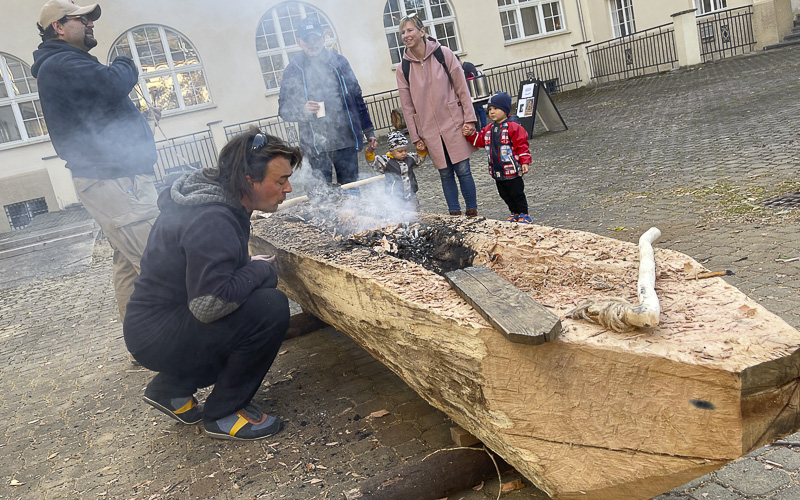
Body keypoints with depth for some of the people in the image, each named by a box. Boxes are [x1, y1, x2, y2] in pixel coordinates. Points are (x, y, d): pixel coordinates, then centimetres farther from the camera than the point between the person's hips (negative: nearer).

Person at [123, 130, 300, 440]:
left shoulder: (217, 199, 6)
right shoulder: (212, 221, -26)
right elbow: (209, 304, -33)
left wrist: (251, 266, 3)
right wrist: (259, 269, -17)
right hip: (157, 336, -10)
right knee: (271, 308, -23)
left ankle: (172, 387, 17)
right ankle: (222, 414, -3)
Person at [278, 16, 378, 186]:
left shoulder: (339, 62, 10)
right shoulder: (293, 70, 4)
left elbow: (357, 97, 15)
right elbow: (283, 109, 4)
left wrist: (369, 131, 12)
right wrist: (302, 110, -19)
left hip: (346, 140, 2)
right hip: (315, 145, -2)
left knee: (351, 188, 7)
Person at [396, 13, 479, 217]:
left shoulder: (444, 54, -2)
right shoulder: (404, 68, 3)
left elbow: (462, 89, 0)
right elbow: (407, 107, 6)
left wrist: (469, 119, -6)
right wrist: (415, 137, 4)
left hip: (453, 124, -2)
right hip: (429, 131, 2)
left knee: (463, 170, 0)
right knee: (445, 174, 5)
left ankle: (472, 213, 12)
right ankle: (455, 215, 16)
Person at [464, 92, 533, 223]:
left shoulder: (513, 127, -11)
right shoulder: (489, 129, 10)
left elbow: (522, 145, -12)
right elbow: (479, 140, 14)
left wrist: (525, 162, -17)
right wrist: (470, 134, -4)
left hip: (512, 170, -7)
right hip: (497, 172, 7)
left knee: (517, 193, 2)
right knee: (505, 194, 16)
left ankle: (524, 214, 16)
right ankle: (515, 213, 30)